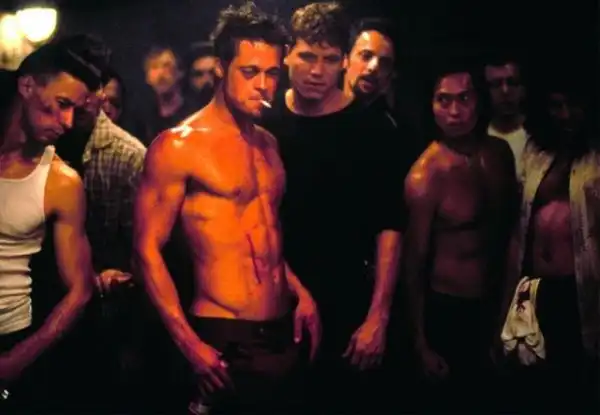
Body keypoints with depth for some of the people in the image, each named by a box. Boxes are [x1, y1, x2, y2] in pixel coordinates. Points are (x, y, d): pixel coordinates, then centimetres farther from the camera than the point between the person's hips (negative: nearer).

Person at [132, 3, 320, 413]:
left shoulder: (268, 143, 11)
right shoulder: (178, 146, -9)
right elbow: (148, 249, -10)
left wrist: (300, 291, 7)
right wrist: (189, 343, -15)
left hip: (286, 333, 7)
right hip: (225, 340, -6)